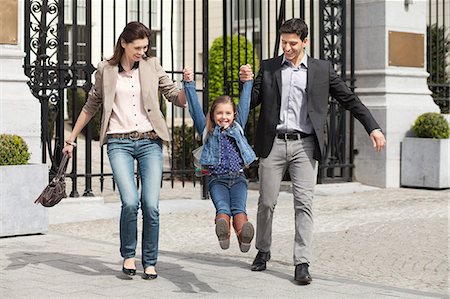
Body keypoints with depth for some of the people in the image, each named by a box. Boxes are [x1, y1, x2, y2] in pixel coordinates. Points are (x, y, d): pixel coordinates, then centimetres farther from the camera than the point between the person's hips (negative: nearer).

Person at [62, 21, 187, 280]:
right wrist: (72, 138, 22)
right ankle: (128, 255, 6)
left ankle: (150, 263, 10)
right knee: (130, 201, -18)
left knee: (151, 205, -7)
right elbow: (91, 106, 17)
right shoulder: (106, 70, 5)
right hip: (119, 143, -1)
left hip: (150, 142, 1)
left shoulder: (152, 66, 7)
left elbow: (176, 98, 9)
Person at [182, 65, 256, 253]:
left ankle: (243, 235, -54)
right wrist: (189, 84, 1)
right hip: (217, 179, -1)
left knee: (239, 208, -26)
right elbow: (195, 109, 8)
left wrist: (247, 82, 1)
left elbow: (244, 105, 11)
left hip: (238, 177, 1)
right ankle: (223, 232, -57)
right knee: (222, 207, -28)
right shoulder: (208, 131, 14)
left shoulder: (238, 128, 18)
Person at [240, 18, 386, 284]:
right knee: (267, 202, 6)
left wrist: (373, 127, 1)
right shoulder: (268, 68, 9)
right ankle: (263, 251, 27)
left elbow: (349, 99, 8)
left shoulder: (322, 69, 7)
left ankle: (302, 264, -7)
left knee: (304, 203, -7)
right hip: (273, 143, 1)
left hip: (305, 145, -1)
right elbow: (252, 102, 10)